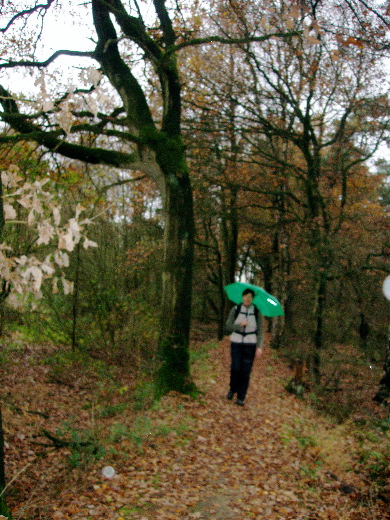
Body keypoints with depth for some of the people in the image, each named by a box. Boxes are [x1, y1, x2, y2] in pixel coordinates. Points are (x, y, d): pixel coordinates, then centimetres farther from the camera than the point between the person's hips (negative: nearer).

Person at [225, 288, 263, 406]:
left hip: (250, 344, 0)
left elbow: (260, 331, 1)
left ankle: (241, 398, 5)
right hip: (236, 343, 0)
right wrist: (240, 325, -15)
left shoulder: (257, 312, 2)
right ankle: (232, 389, 19)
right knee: (235, 368, -10)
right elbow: (228, 327, 1)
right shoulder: (235, 310, 2)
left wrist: (259, 347, -8)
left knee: (246, 371, -4)